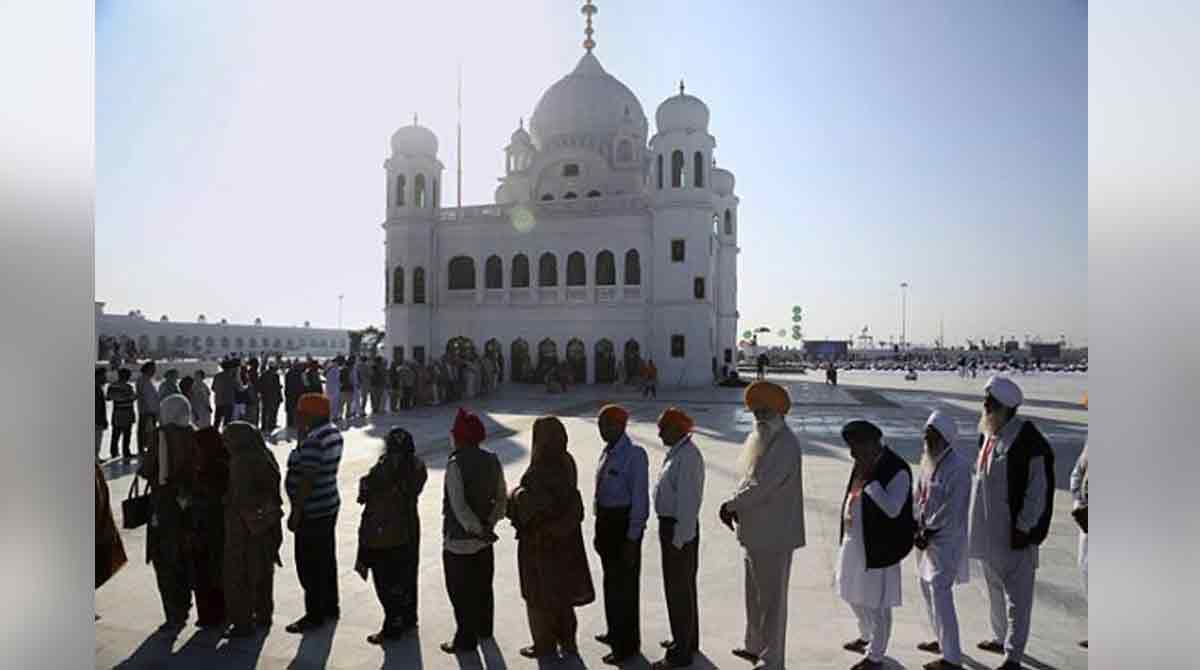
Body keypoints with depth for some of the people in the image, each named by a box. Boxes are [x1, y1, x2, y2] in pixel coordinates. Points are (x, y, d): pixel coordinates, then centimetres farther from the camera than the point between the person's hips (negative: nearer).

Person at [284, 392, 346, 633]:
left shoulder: (314, 440, -24)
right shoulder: (332, 432, 5)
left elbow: (307, 480, -25)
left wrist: (296, 513, -19)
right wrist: (302, 432, 5)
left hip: (312, 512, -10)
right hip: (329, 506, 10)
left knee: (309, 564, 3)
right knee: (326, 559, 18)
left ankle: (315, 615, 13)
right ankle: (330, 607, 30)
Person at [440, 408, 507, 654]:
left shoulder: (456, 464, -21)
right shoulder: (492, 461, -1)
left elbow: (458, 505, -25)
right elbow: (502, 498, 2)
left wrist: (477, 530, -18)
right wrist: (489, 524, 1)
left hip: (458, 539, -7)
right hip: (484, 539, 7)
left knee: (461, 592, 7)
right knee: (483, 585, 22)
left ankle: (466, 639, 16)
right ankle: (484, 628, 39)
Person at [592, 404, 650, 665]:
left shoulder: (634, 455, -18)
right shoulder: (607, 452, 7)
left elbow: (639, 499, -17)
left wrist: (632, 538, -16)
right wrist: (600, 530, 18)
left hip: (624, 523, -8)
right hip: (606, 520, 8)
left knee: (624, 584, 4)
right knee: (611, 580, 22)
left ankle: (626, 645, 20)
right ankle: (615, 632, 41)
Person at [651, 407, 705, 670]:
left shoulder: (687, 456, -23)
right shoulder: (677, 452, 8)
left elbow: (687, 501, -24)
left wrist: (678, 539, -21)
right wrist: (673, 535, 15)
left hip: (679, 530, -10)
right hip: (672, 525, 10)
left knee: (678, 589, 1)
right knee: (684, 587, 22)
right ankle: (687, 639, 38)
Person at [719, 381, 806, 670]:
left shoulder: (785, 443, -19)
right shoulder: (761, 440, 10)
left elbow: (762, 484, -24)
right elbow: (748, 480, 11)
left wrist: (731, 504, -15)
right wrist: (736, 506, -6)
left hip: (774, 534, -9)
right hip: (755, 531, 9)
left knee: (772, 597, 4)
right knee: (755, 594, 21)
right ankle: (755, 645, 38)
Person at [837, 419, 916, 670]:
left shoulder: (897, 470, -20)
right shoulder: (863, 464, 5)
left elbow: (892, 509, -28)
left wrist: (869, 480, -28)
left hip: (877, 547, -8)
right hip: (853, 542, 8)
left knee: (876, 603, 7)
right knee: (854, 595, 23)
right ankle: (866, 636, 46)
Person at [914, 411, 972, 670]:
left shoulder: (958, 466, -19)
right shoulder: (927, 460, 6)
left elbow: (952, 508, -20)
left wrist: (929, 532, -15)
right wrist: (917, 526, 2)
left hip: (946, 539, -9)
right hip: (926, 535, 9)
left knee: (940, 594, -7)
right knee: (927, 588, 18)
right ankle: (941, 640, 35)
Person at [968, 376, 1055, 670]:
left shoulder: (1028, 440, -19)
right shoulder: (987, 434, 6)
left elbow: (1039, 489, -17)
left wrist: (1025, 528, -16)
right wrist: (977, 521, 17)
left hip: (1013, 533, -8)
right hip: (988, 530, 8)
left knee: (1017, 595, 3)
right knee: (995, 588, 22)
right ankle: (1000, 637, 38)